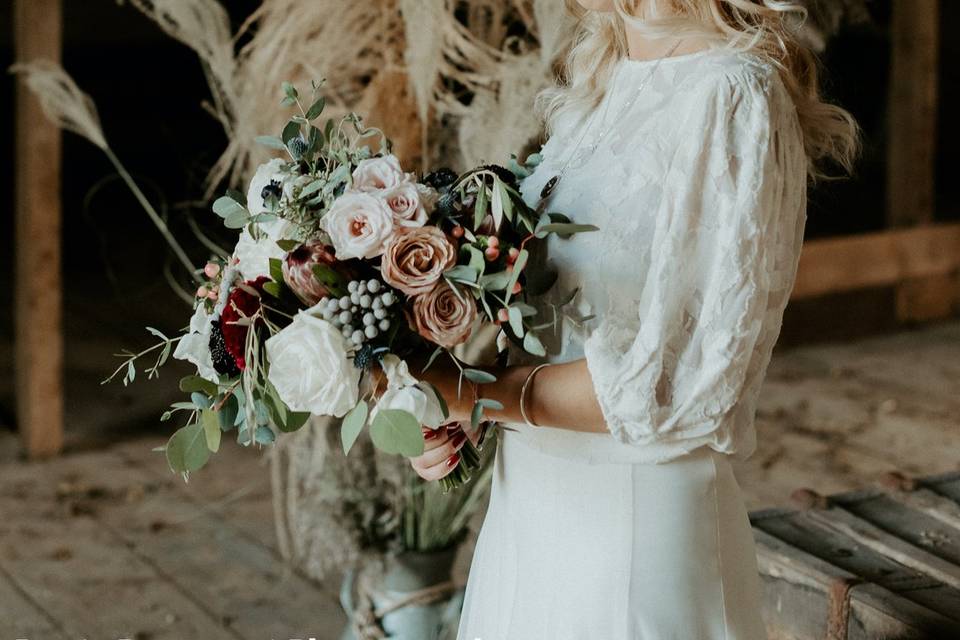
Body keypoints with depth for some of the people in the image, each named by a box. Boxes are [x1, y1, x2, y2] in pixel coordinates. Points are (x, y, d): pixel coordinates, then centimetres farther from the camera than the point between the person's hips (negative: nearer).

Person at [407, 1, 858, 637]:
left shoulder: (731, 96, -17)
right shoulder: (598, 86, 9)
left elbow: (673, 383, -22)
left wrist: (476, 394, -17)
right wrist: (449, 415, -1)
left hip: (635, 512, -7)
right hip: (529, 496, 8)